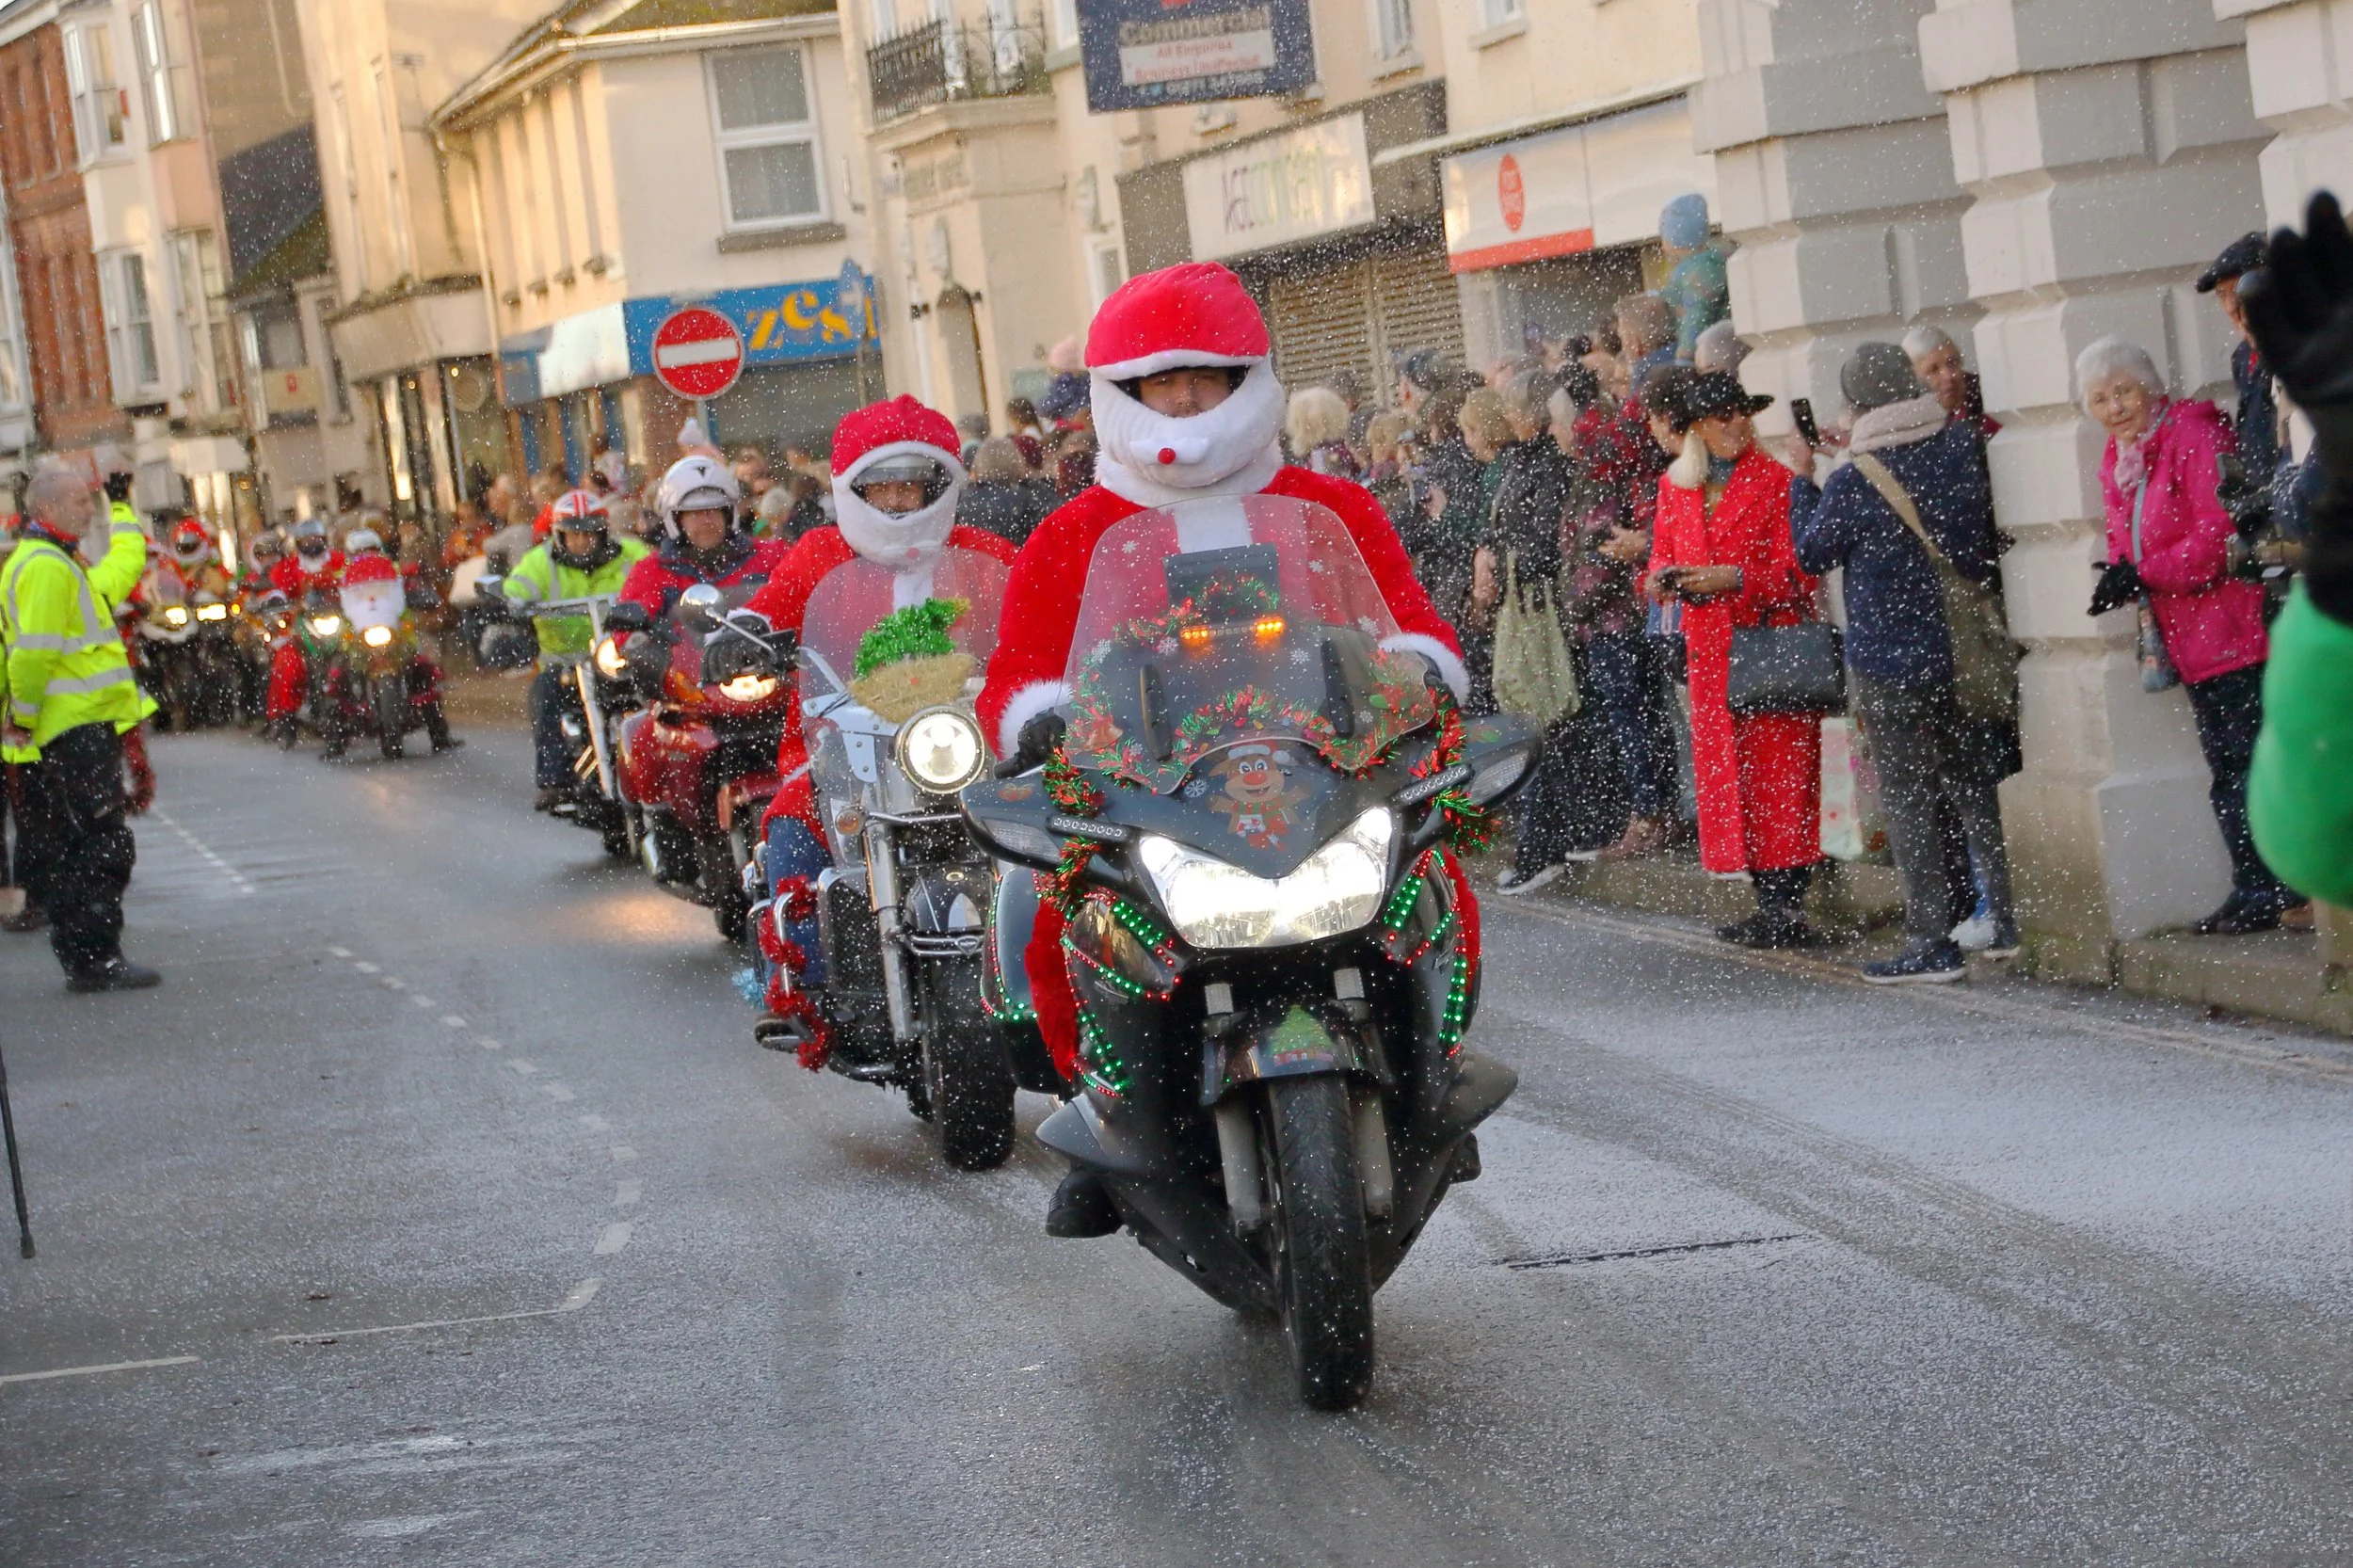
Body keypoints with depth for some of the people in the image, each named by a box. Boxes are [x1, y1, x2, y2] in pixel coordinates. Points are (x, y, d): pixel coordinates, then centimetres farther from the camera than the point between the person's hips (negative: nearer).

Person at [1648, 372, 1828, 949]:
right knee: (1726, 770, 5)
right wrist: (1662, 577, -2)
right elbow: (1663, 555, 20)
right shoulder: (1675, 486, 13)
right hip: (1708, 647, 6)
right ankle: (1769, 902, 11)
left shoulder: (1776, 479, -3)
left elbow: (1795, 569, -7)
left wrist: (1733, 578, -18)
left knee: (1779, 774, -8)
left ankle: (1788, 906, -6)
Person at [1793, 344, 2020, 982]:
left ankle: (1932, 943, 0)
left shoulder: (1854, 482, -16)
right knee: (1975, 791, 15)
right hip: (1967, 653, 5)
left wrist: (1802, 480, 12)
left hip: (1891, 664, -5)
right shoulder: (1961, 445, -3)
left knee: (1908, 798, 1)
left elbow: (1812, 553, -1)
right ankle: (2001, 923, 18)